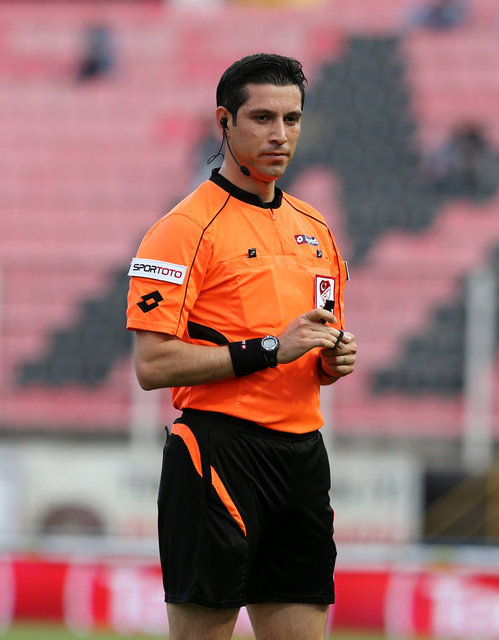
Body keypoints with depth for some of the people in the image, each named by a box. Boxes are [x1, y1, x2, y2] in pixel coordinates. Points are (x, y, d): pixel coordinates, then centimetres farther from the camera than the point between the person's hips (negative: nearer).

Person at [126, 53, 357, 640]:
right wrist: (270, 348, -18)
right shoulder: (187, 228, -7)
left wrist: (333, 359, 5)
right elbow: (153, 364, -15)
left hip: (303, 454, 7)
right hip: (220, 453, -7)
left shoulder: (314, 229, 16)